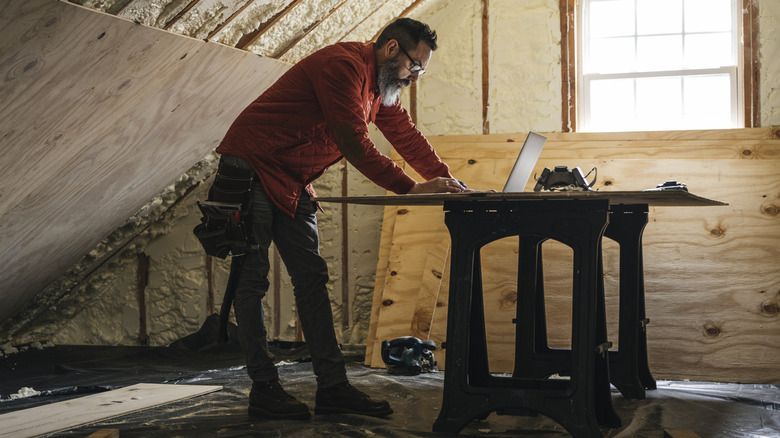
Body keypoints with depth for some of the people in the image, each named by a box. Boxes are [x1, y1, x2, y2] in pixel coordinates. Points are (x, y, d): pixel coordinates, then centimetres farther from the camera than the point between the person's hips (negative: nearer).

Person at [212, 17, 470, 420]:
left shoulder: (381, 88, 12)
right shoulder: (344, 65, -20)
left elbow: (407, 136, 15)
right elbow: (354, 145, -25)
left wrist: (449, 183, 3)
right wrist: (411, 189, -23)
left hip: (292, 184, 10)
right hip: (251, 169, -10)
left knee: (312, 279, 3)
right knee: (252, 279, -5)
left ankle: (333, 387, 2)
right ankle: (264, 388, -1)